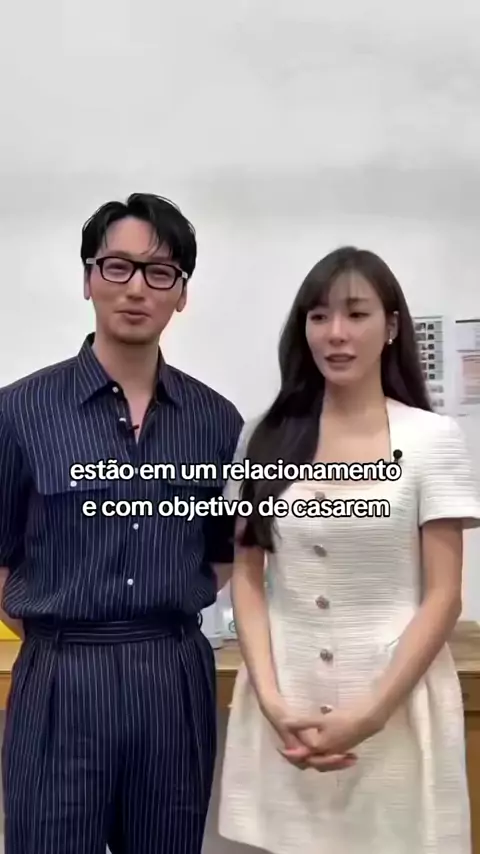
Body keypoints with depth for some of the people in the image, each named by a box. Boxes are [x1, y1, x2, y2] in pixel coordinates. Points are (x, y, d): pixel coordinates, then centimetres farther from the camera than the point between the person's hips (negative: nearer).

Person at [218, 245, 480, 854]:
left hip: (396, 702, -2)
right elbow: (247, 578, 4)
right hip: (284, 704, 2)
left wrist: (370, 712, -13)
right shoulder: (266, 438, 3)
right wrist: (271, 700, -8)